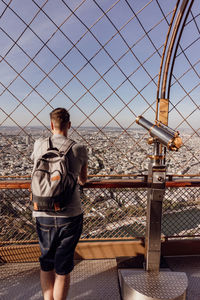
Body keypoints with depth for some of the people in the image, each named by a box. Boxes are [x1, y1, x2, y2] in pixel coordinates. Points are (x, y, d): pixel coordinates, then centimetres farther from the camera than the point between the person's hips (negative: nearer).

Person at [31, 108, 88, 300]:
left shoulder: (39, 145, -2)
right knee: (63, 268, 15)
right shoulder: (79, 149, -6)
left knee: (46, 264, 23)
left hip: (43, 215, 2)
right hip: (70, 216, -2)